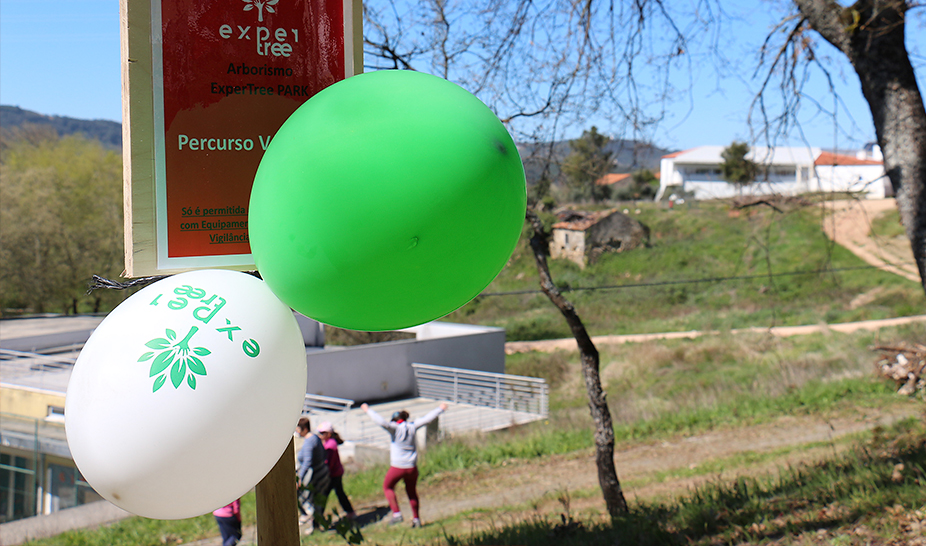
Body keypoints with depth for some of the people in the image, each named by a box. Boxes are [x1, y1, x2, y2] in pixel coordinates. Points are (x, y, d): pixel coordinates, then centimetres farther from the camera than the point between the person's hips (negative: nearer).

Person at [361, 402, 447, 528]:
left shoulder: (395, 428, -11)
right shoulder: (412, 426, 1)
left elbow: (382, 422, -27)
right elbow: (427, 418, 9)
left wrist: (368, 410, -21)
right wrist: (440, 409, 22)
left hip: (397, 467, -4)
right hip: (412, 467, 5)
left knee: (387, 487, 17)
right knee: (412, 491, 21)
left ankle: (396, 514, 5)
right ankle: (416, 519, 24)